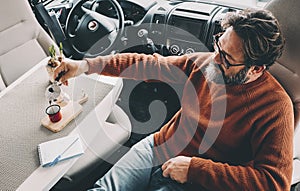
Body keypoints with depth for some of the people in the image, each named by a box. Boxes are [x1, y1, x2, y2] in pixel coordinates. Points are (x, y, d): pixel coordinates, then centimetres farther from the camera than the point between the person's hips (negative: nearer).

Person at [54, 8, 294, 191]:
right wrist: (86, 65, -3)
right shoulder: (205, 62, -4)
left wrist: (194, 168, -24)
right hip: (156, 148, 5)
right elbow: (150, 65, 1)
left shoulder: (276, 107, -18)